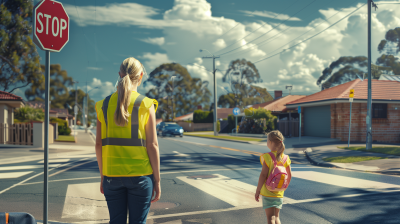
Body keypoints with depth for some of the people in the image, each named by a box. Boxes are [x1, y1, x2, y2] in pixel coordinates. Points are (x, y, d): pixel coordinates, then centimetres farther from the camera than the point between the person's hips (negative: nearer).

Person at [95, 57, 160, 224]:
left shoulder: (104, 105, 3)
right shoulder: (145, 105, -6)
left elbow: (99, 145, 4)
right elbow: (152, 145, -8)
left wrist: (102, 176, 14)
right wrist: (157, 180, -1)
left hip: (112, 175, 3)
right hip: (140, 175, -3)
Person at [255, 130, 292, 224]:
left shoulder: (267, 157, -14)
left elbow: (263, 175, -17)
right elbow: (289, 175, 8)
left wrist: (257, 191, -10)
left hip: (268, 192, -6)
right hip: (279, 193, 6)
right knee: (276, 216, 19)